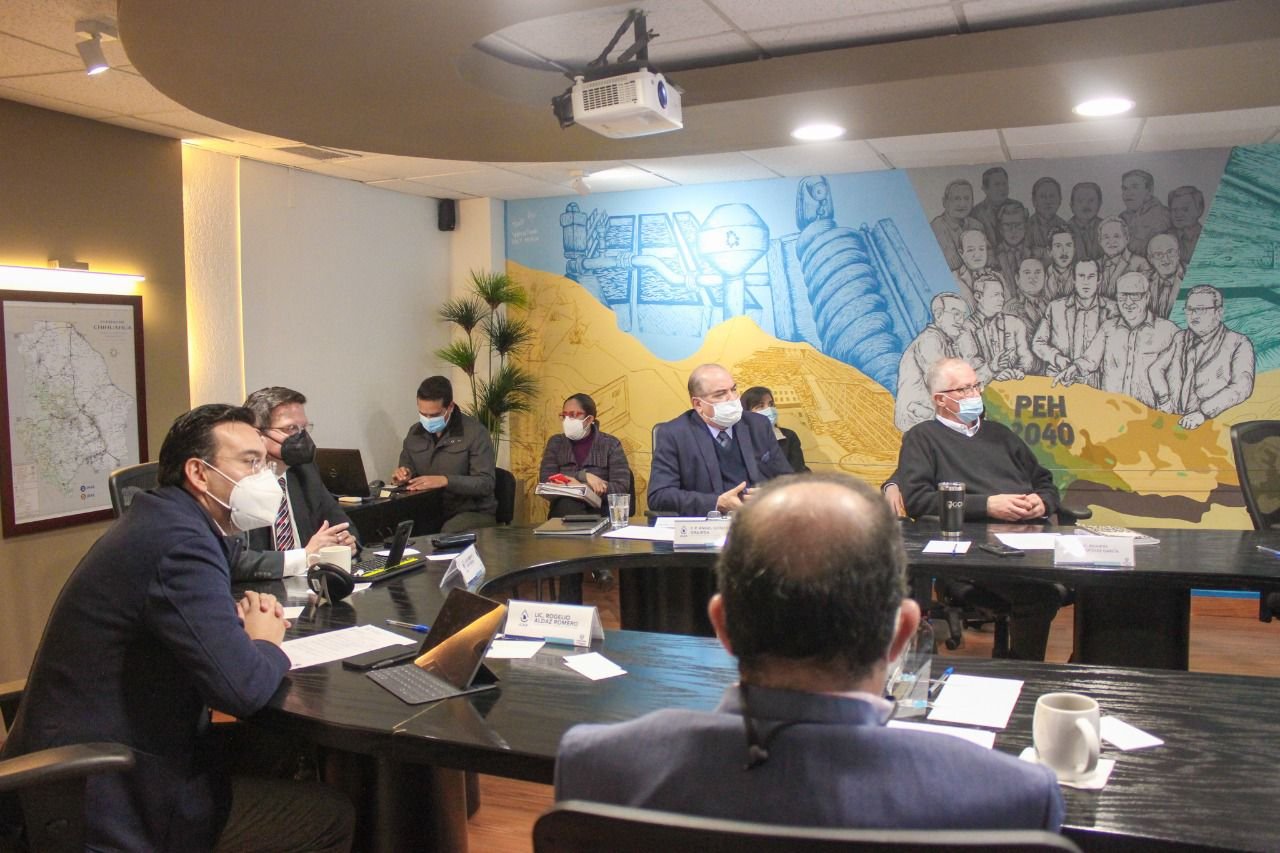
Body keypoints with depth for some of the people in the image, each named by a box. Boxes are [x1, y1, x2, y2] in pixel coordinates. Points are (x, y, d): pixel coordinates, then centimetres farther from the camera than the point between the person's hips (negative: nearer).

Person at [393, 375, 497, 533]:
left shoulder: (474, 432, -10)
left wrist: (445, 481, -29)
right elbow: (407, 471, 19)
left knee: (448, 535, -36)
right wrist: (403, 477, -6)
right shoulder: (415, 433, 9)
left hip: (473, 513, -5)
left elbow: (486, 483, -17)